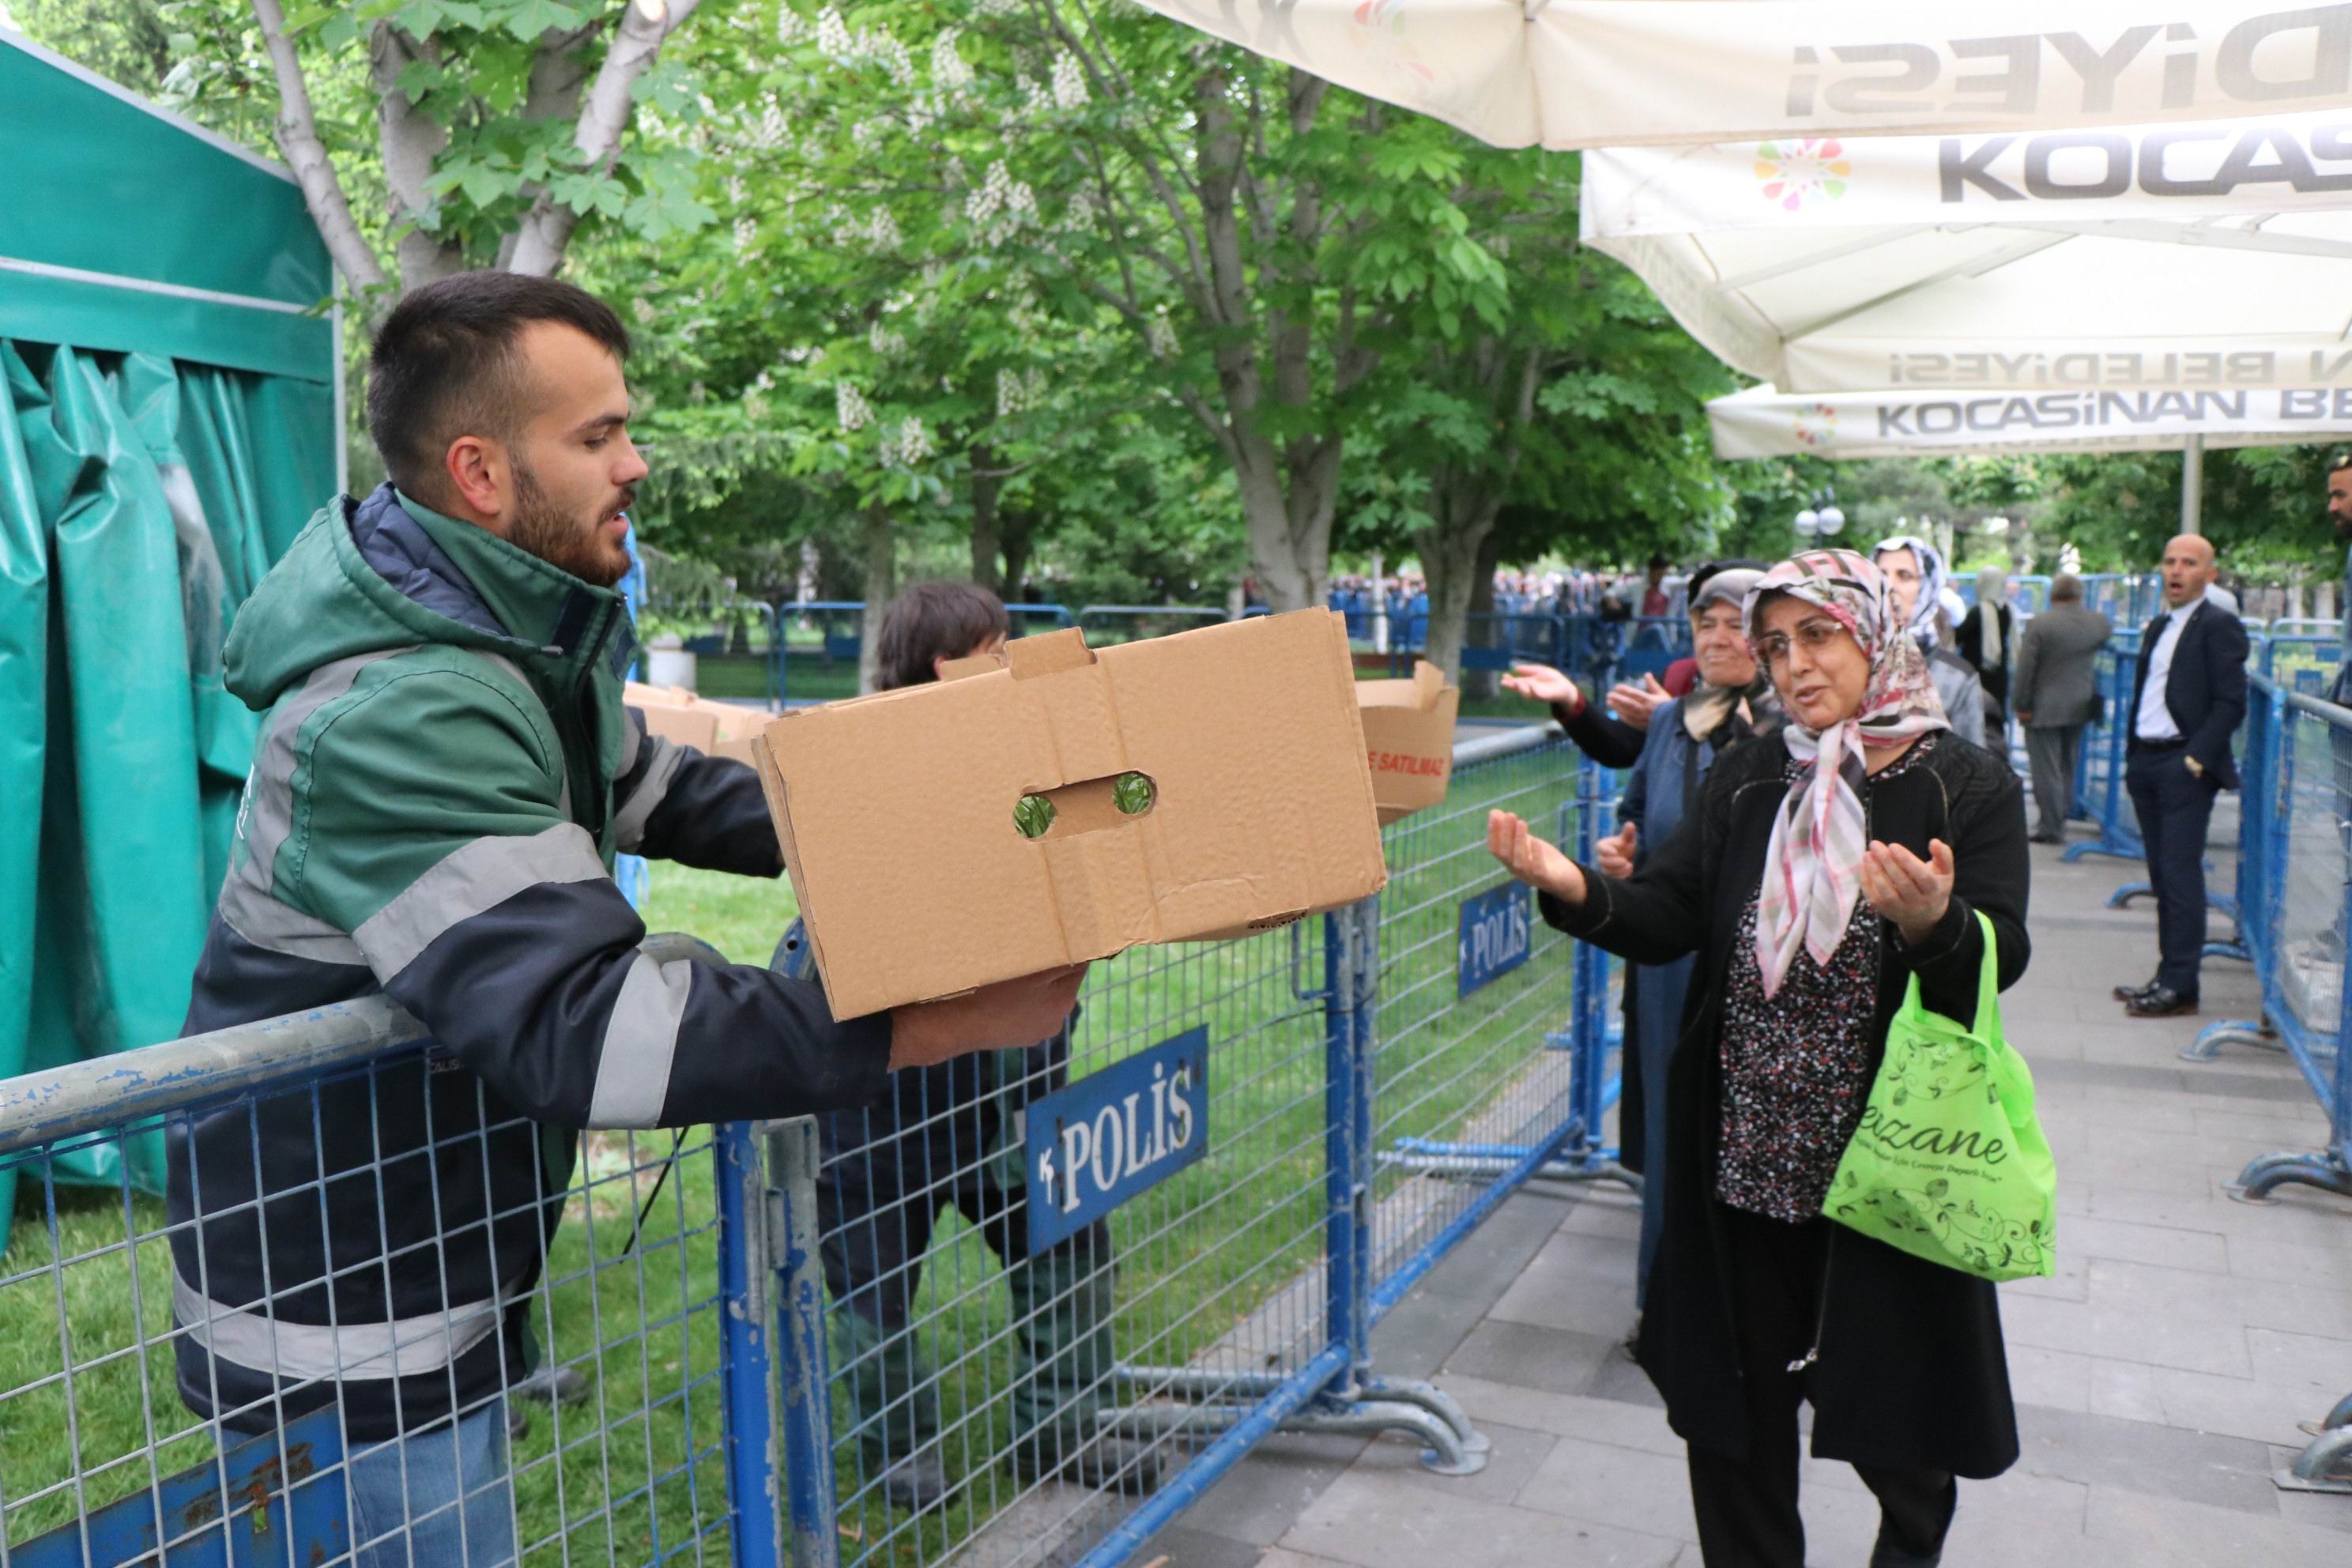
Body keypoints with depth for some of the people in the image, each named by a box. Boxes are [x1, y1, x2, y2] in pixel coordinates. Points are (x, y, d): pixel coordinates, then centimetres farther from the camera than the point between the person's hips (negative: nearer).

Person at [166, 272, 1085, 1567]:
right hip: (345, 1311, -9)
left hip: (436, 1258, 9)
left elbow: (653, 793, 13)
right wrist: (948, 1021, -41)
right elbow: (579, 1028, -38)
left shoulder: (520, 636, 1)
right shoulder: (396, 719, -31)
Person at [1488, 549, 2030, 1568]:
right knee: (1737, 1406, 13)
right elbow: (1671, 919, -1)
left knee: (1885, 1409, 14)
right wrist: (1576, 890, -20)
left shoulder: (1968, 787, -5)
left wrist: (1934, 923, -36)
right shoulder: (1747, 779, 5)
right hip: (1742, 1163, 3)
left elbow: (2001, 959, -14)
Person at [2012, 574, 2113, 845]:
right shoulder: (2098, 622, -1)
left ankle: (2051, 828, -1)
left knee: (2046, 770, -1)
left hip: (2044, 709, -5)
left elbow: (2025, 669, -14)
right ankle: (2061, 818, 27)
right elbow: (2109, 632, 25)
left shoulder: (2038, 624, -14)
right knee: (2068, 766, 19)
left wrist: (2022, 705, -6)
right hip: (2079, 707, 5)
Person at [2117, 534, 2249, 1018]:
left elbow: (2231, 702, -13)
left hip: (2185, 766, -8)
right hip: (2146, 762, 8)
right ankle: (2168, 978, 17)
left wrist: (2196, 759, -18)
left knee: (2181, 875, -7)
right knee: (2162, 875, 11)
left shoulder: (2219, 625, -7)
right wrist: (2133, 757, 13)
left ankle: (2180, 986, -2)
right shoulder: (2158, 627, 18)